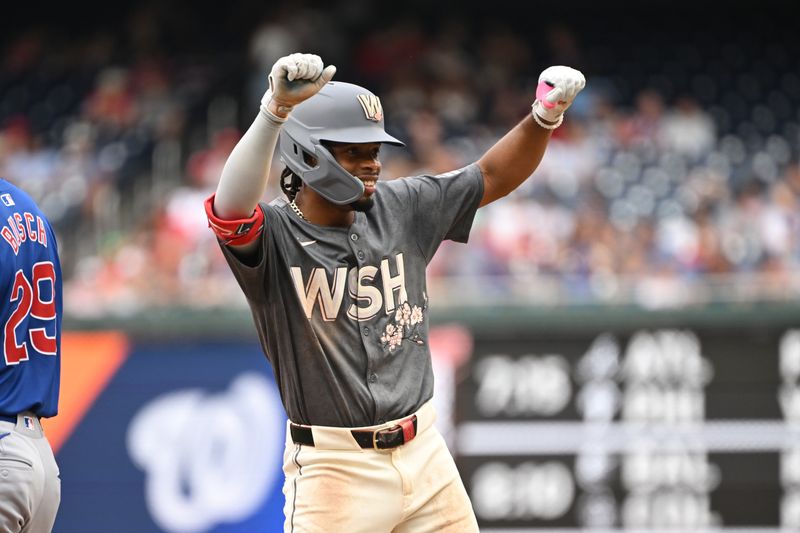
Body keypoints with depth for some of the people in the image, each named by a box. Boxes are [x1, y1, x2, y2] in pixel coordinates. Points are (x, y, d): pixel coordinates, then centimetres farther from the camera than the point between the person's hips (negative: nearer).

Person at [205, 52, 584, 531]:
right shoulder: (275, 234, -12)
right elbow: (232, 208, -34)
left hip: (423, 452, 5)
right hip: (334, 467, -5)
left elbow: (493, 177, 11)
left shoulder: (399, 210, 5)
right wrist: (275, 112, -48)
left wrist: (545, 116, -8)